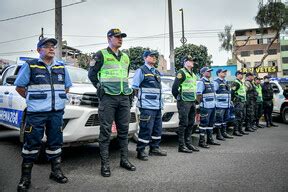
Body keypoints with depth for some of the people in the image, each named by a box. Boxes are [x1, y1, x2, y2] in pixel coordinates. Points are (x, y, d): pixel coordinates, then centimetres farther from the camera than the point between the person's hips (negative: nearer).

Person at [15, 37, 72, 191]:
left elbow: (67, 86, 22)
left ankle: (56, 171, 24)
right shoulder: (30, 66, 1)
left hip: (57, 112, 4)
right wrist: (33, 99, 1)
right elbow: (19, 87, 4)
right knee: (31, 144, 1)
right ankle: (25, 177, 15)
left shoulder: (61, 67, 12)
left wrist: (57, 97, 11)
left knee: (55, 143, 10)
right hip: (36, 113, -3)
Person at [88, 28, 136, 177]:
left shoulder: (125, 57, 19)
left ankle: (124, 159, 20)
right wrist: (100, 87, 0)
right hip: (108, 98, -5)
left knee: (124, 130, 9)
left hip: (124, 98, 6)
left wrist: (127, 89, 15)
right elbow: (91, 74, 5)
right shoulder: (101, 55, 2)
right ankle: (105, 164, 4)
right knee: (105, 131, -4)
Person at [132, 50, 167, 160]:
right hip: (147, 106, -8)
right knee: (146, 129, -9)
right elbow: (135, 87, -5)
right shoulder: (141, 70, -2)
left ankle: (154, 148, 25)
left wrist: (160, 102, 17)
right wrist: (141, 98, -4)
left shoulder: (157, 72, 21)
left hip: (158, 106, 8)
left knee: (157, 128, 13)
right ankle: (140, 151, 1)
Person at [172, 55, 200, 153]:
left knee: (190, 124, 11)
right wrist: (178, 98, -4)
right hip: (184, 102, -9)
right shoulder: (182, 72, -7)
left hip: (192, 102, 9)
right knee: (183, 124, -7)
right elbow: (174, 87, -13)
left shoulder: (193, 74, 20)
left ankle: (188, 143, 20)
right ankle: (181, 146, -1)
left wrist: (194, 100, 18)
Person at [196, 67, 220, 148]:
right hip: (205, 107, -9)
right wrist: (201, 103, -14)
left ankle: (210, 139, 25)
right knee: (204, 123, -6)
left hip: (212, 106, 9)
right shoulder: (201, 82, -10)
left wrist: (214, 103, 19)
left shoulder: (210, 82, 20)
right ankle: (201, 141, 0)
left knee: (211, 123, 14)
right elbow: (198, 94, -16)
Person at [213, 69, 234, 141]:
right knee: (219, 119, -6)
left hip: (227, 104, 9)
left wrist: (230, 101, 22)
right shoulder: (216, 82, -8)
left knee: (225, 119, 14)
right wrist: (215, 101, -17)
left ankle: (224, 132, 23)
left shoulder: (226, 82, 21)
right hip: (220, 105, -9)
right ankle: (218, 134, 0)